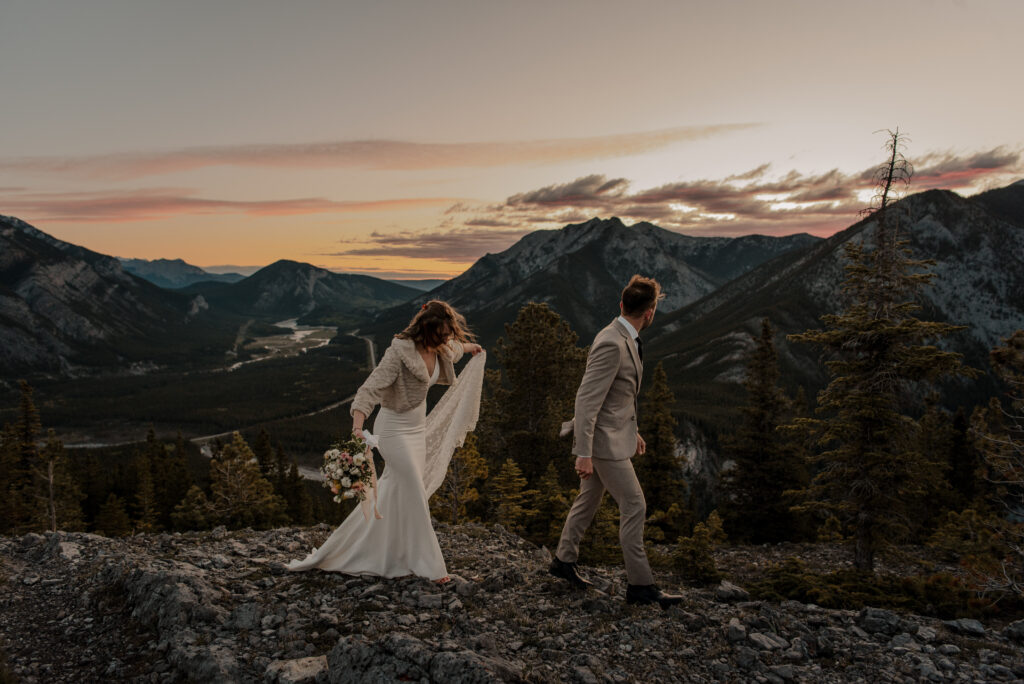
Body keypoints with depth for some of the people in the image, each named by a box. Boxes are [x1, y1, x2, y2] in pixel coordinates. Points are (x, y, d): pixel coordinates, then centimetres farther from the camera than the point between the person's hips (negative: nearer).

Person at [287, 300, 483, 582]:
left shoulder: (440, 347, -3)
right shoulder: (400, 351, -27)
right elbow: (370, 389, -35)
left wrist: (469, 347, 46)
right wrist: (358, 427, -49)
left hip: (417, 426, 8)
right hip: (395, 429, -8)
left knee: (394, 490, 16)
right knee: (414, 494, -3)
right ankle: (426, 564, 11)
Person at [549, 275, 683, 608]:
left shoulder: (625, 339, 9)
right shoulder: (611, 344, -24)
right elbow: (586, 399, -25)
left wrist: (632, 430, 26)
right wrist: (583, 453, -25)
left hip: (614, 433, 10)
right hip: (604, 440, -10)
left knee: (588, 499, 19)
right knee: (634, 506, -3)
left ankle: (564, 559, 34)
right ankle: (640, 584, 7)